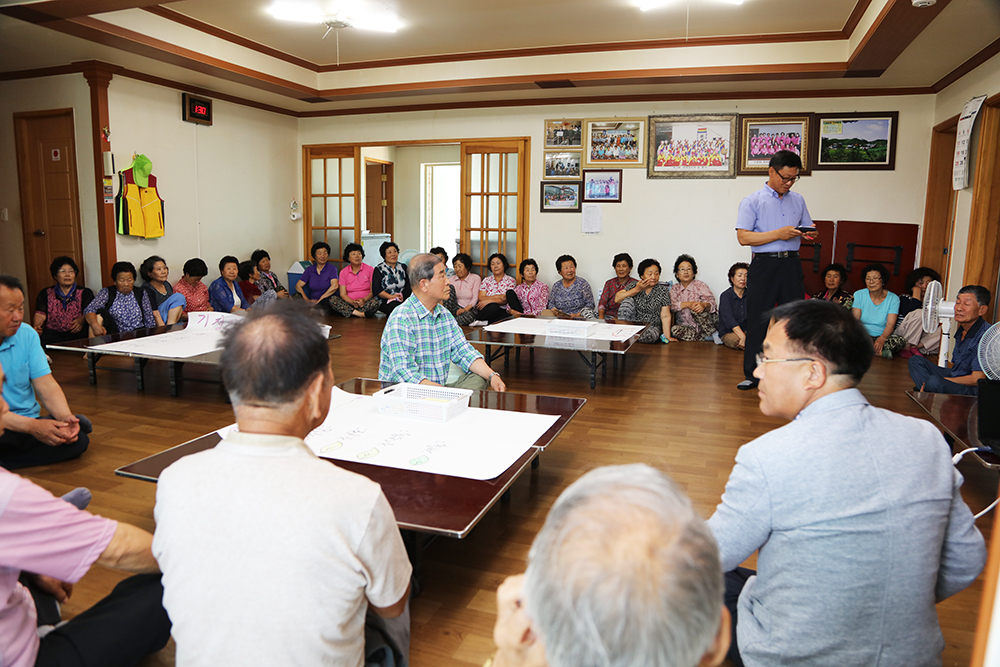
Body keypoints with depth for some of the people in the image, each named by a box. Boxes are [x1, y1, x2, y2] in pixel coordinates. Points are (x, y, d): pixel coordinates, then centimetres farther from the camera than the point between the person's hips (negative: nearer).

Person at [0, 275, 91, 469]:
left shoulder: (27, 334, 5)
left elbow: (46, 384, 1)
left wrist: (65, 417, -19)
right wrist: (32, 426, -33)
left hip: (29, 422, 5)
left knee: (78, 439, -23)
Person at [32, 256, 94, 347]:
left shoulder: (85, 293, 16)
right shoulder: (45, 294, 21)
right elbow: (40, 314, 7)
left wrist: (81, 320, -24)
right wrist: (36, 326, -16)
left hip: (76, 333, -1)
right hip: (52, 332, 1)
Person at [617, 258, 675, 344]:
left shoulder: (663, 290, -3)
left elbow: (665, 316, -7)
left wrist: (667, 337, -15)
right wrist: (637, 289, -19)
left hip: (652, 326, -1)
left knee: (649, 335, -36)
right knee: (628, 300, -19)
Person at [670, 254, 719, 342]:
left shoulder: (700, 285, 1)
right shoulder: (675, 288, 10)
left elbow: (711, 301, -15)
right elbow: (671, 306, -7)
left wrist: (704, 305, -40)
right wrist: (688, 304, -25)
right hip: (686, 325, 2)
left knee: (697, 309, -33)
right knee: (674, 330, -31)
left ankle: (714, 334, -19)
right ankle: (707, 338, -25)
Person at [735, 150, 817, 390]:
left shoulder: (798, 200, 15)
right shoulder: (752, 201, 0)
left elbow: (806, 229, 21)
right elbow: (743, 237, -9)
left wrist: (809, 235, -3)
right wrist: (778, 234, -16)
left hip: (791, 264, 4)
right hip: (763, 265, -4)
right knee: (757, 320, 0)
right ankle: (752, 374, 10)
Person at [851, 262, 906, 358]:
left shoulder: (893, 299, 4)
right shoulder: (859, 295, 5)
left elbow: (890, 324, -7)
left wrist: (882, 338, -30)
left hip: (881, 336, 0)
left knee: (900, 341, -30)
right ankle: (879, 352, -25)